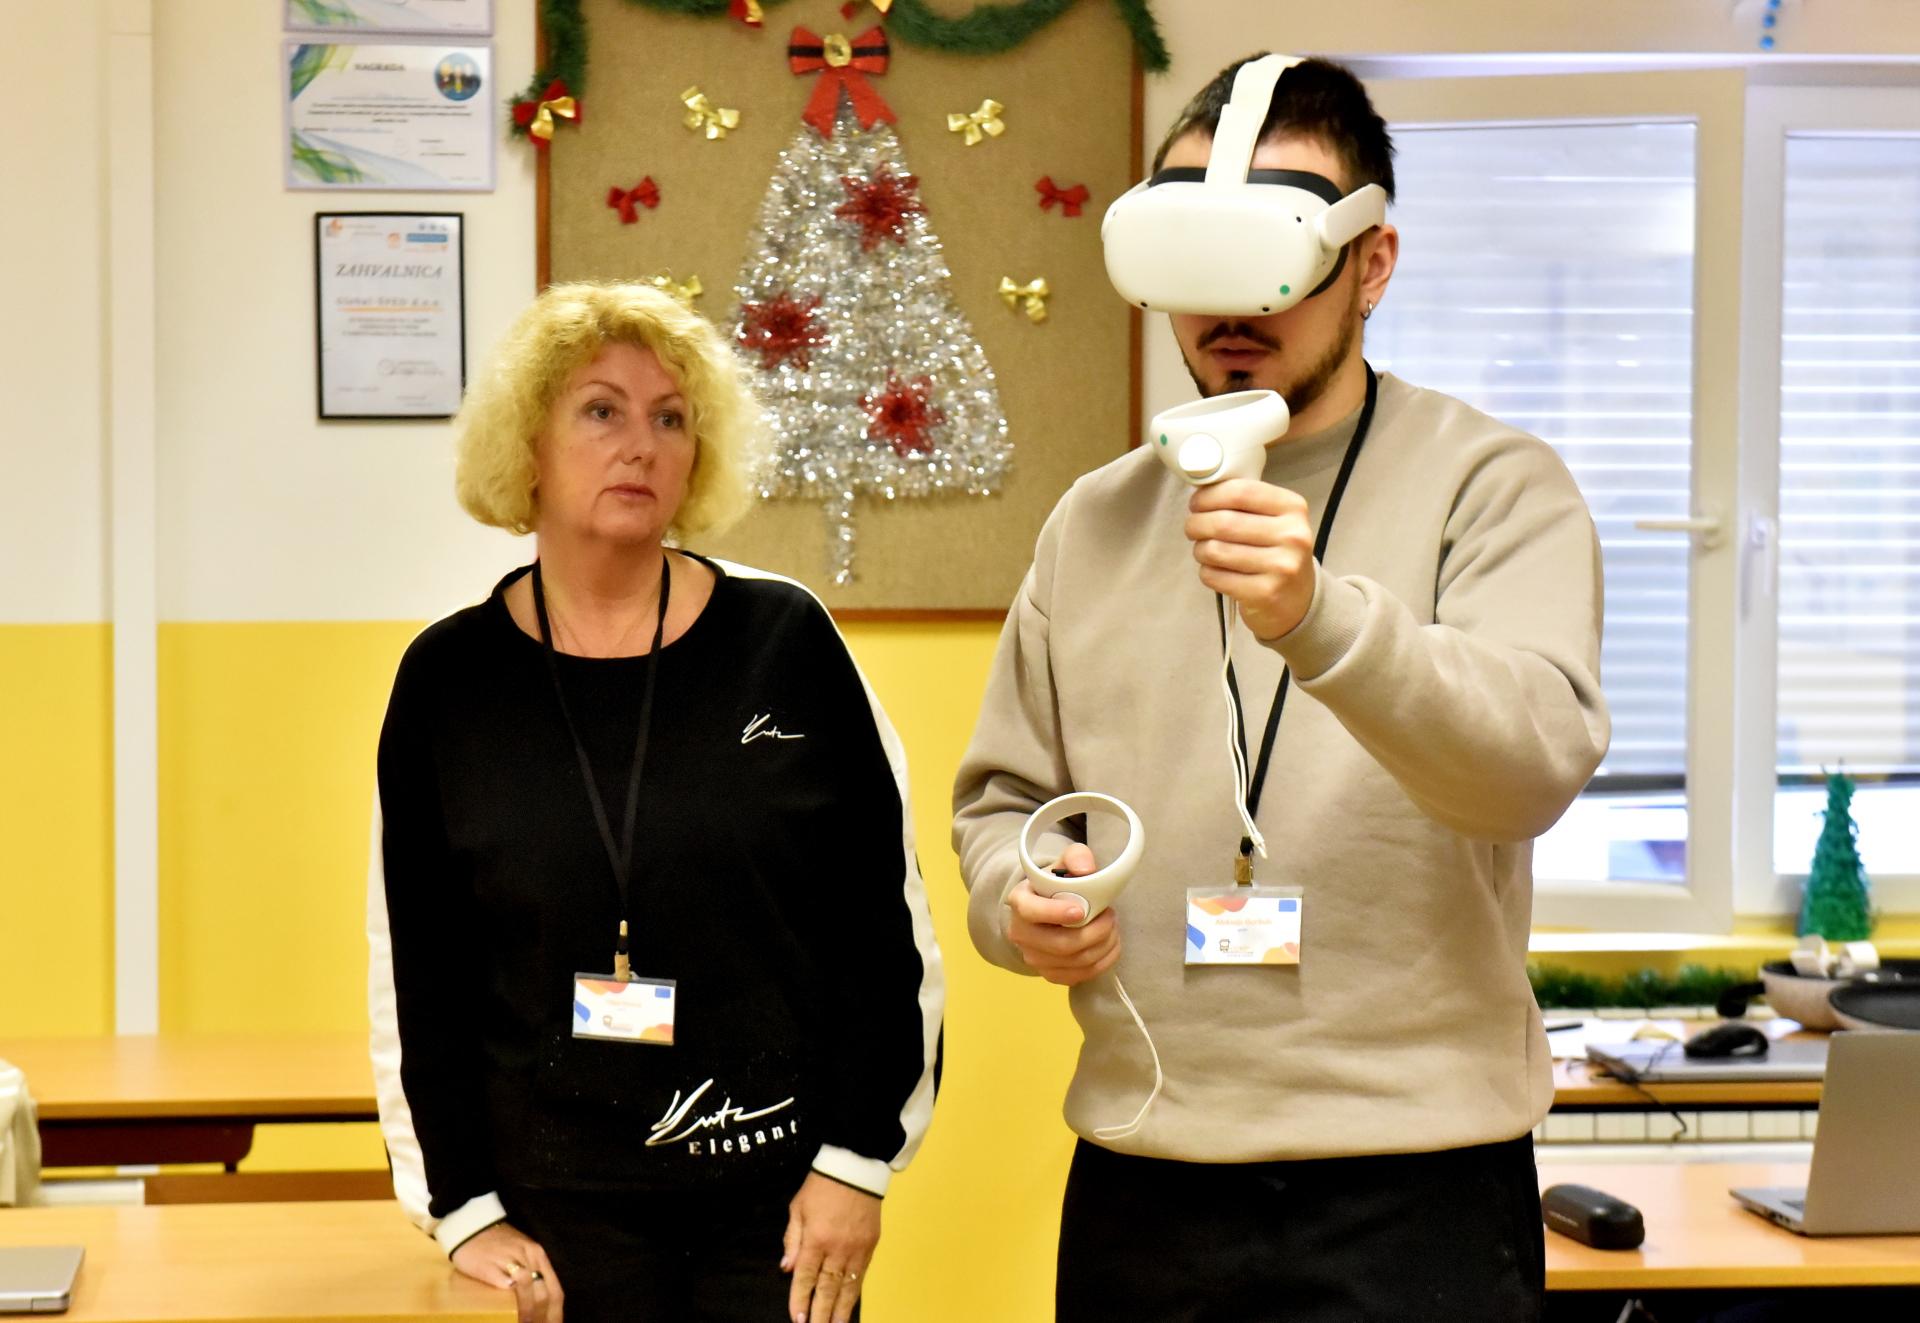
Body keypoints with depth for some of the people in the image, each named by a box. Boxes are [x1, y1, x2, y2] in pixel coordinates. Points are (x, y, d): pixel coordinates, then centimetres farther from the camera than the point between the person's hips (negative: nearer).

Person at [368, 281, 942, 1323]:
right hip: (559, 1203, 1)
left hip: (780, 1195, -1)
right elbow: (414, 970, 4)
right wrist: (464, 1208, 0)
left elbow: (886, 924, -1)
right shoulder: (450, 679, 0)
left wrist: (859, 1162, -4)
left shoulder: (782, 639, -3)